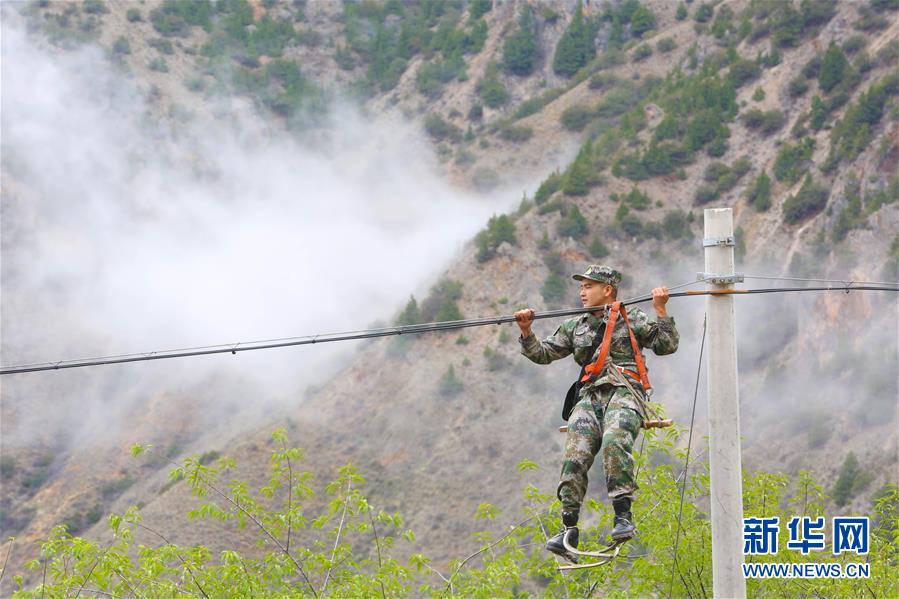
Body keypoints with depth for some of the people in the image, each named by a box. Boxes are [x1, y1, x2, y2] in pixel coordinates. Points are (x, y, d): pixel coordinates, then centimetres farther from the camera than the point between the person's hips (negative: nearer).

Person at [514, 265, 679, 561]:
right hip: (589, 397, 4)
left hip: (625, 394, -4)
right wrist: (526, 332, 9)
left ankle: (623, 516, -32)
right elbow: (544, 353, 24)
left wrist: (660, 310, 0)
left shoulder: (632, 319, 15)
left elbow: (667, 346, 9)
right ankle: (569, 531, -20)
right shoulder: (575, 327, 26)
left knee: (614, 442, -34)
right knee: (574, 456, -17)